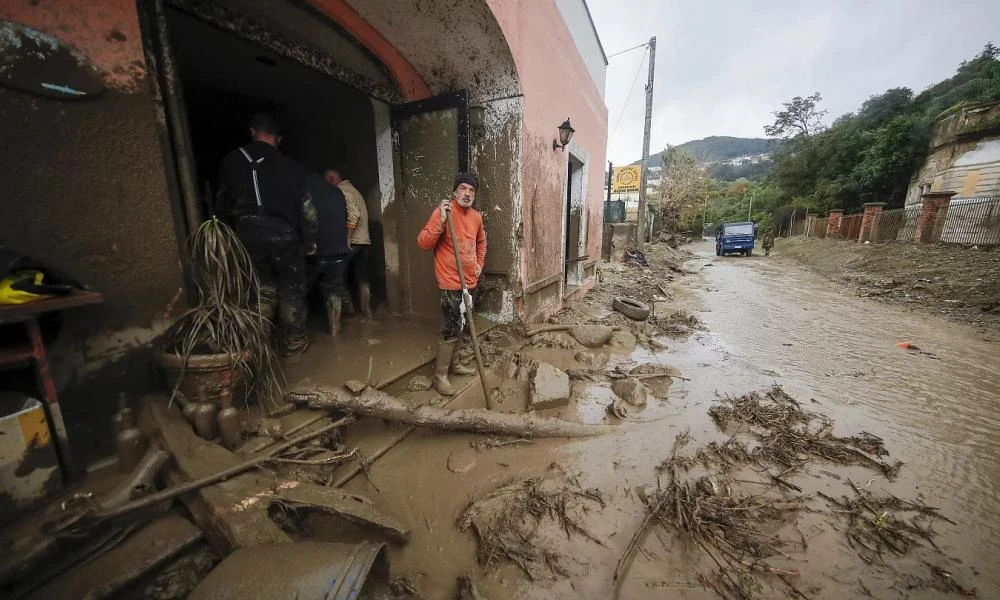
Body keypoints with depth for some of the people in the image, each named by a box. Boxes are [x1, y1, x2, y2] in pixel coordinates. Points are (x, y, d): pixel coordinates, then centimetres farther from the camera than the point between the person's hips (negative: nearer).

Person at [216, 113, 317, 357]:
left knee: (262, 288, 15)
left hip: (248, 236, 2)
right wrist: (310, 241, 5)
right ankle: (293, 343, 17)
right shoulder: (291, 166, 0)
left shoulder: (231, 161, 6)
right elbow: (306, 209, -2)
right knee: (291, 290, 9)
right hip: (284, 235, -2)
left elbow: (222, 204, 9)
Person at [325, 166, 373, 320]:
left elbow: (353, 215, -19)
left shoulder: (343, 190, -5)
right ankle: (366, 313, 8)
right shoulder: (353, 190, 23)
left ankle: (346, 304, 7)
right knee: (362, 278, 6)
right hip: (364, 240, 8)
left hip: (352, 241, -8)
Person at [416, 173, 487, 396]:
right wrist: (441, 221, -29)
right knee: (450, 330, -5)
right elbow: (423, 243, -20)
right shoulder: (443, 212, -13)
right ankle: (440, 375, 9)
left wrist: (480, 264, 17)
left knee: (460, 326, 17)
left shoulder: (476, 216, 9)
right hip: (451, 282, -7)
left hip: (470, 281, 8)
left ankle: (454, 364, 33)